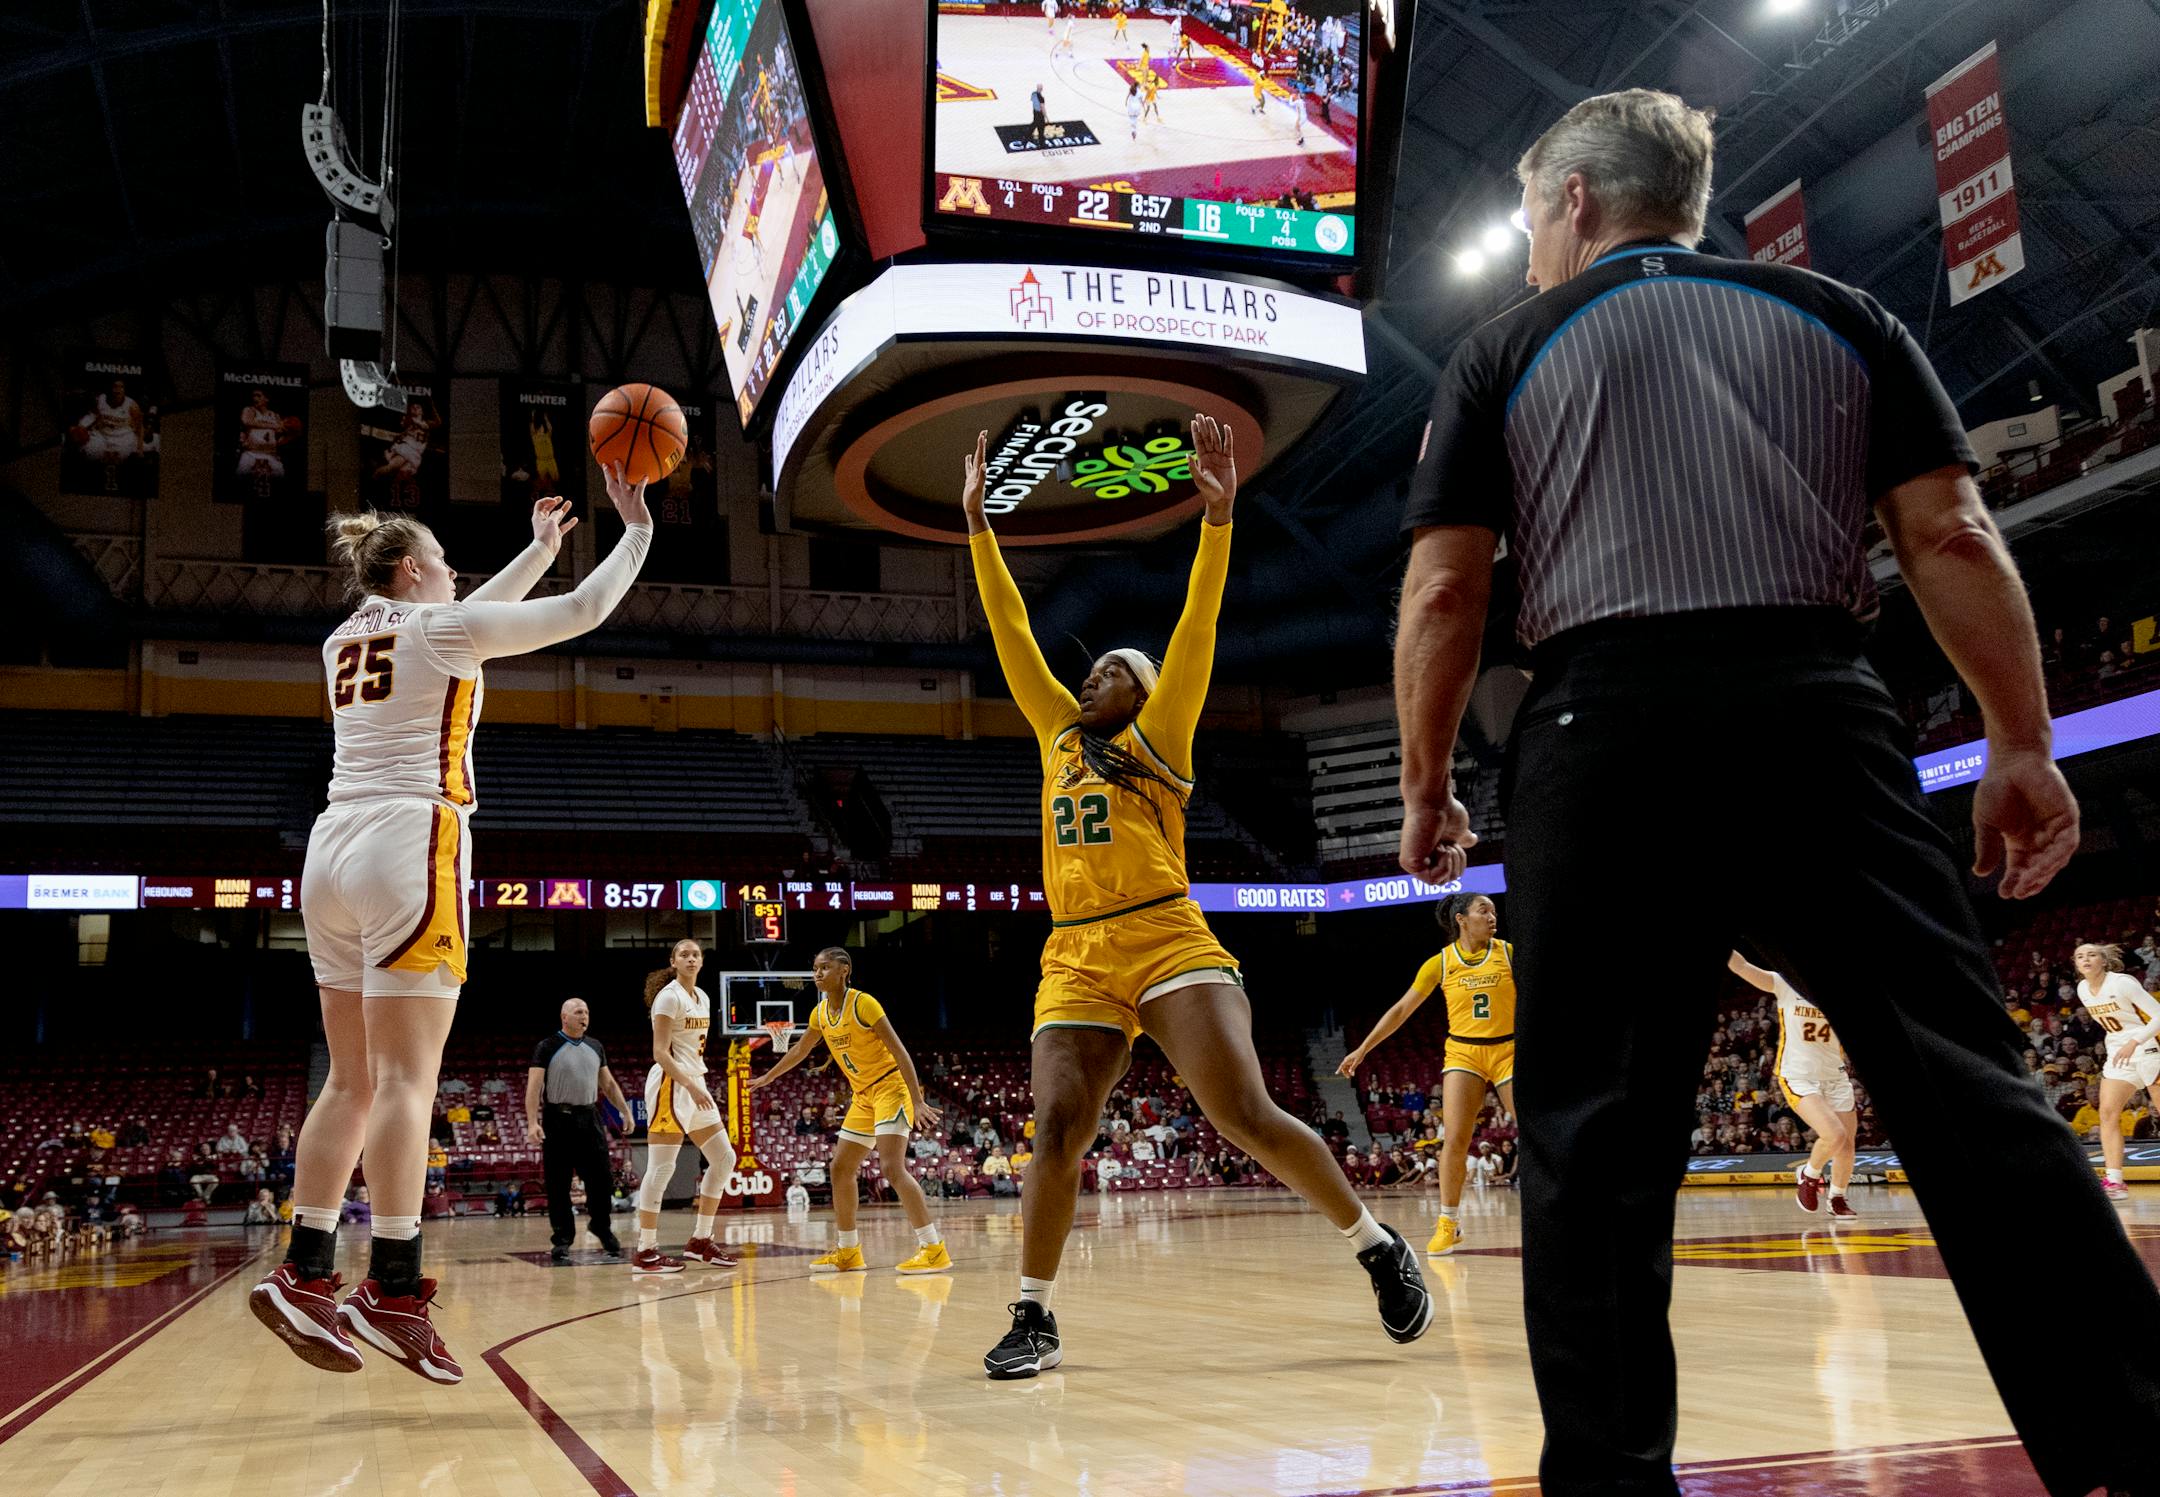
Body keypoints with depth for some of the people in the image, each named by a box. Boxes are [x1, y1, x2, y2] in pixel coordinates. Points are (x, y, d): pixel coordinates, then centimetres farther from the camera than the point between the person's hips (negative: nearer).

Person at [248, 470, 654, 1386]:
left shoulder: (347, 640, 20)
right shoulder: (439, 627, -1)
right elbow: (584, 612, 1)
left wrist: (540, 549, 42)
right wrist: (636, 530, 15)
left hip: (334, 848, 8)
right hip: (411, 845, -8)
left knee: (353, 1078, 9)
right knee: (407, 1075, -11)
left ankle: (303, 1275, 6)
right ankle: (392, 1289, -15)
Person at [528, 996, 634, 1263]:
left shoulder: (596, 1047, 12)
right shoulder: (547, 1048, -4)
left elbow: (609, 1083, 19)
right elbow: (533, 1086, -11)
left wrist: (625, 1111, 13)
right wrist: (532, 1122, -21)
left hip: (589, 1118, 4)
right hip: (558, 1119, -4)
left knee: (601, 1179, 3)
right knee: (558, 1185, 0)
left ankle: (602, 1228, 22)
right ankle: (562, 1240, 9)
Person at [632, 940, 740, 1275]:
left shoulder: (702, 997, 15)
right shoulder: (669, 996, -11)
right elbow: (660, 1052, -17)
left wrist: (697, 1086, 16)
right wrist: (690, 1086, -25)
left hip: (695, 1084, 9)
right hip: (670, 1085, -9)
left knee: (723, 1159, 9)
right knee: (661, 1168, -9)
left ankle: (700, 1241, 15)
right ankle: (645, 1251, -5)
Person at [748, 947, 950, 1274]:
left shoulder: (863, 1003, -17)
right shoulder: (820, 1013, 6)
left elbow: (900, 1051, -21)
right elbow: (800, 1051, 26)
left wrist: (917, 1101, -27)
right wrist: (767, 1079, 35)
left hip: (891, 1086, -9)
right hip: (863, 1096, 9)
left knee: (892, 1167, -22)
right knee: (841, 1168, 9)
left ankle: (934, 1249, -23)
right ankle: (848, 1252, 20)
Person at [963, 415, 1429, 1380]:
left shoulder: (1160, 733, 10)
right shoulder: (1059, 735, 21)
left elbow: (1196, 630, 0)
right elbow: (1012, 633, 23)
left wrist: (1217, 517, -10)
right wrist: (977, 525, 23)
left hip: (1169, 943, -4)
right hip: (1075, 960, 4)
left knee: (1247, 1117, -12)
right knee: (1055, 1129, -9)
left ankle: (1379, 1248, 6)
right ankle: (1033, 1318, 3)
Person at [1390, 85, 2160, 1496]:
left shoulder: (1505, 349, 12)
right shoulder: (1841, 314, 17)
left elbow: (1441, 595, 4)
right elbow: (1954, 537, 7)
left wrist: (1427, 788, 12)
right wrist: (2023, 746, 9)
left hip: (1607, 730, -1)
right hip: (1821, 716, 2)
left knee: (1597, 1140, 2)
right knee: (1970, 1095, 2)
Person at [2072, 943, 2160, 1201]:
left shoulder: (2122, 983, -16)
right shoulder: (2083, 990, 6)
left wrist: (2133, 1043, -29)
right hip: (2118, 1055, 7)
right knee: (2107, 1113, -7)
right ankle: (2114, 1182, -9)